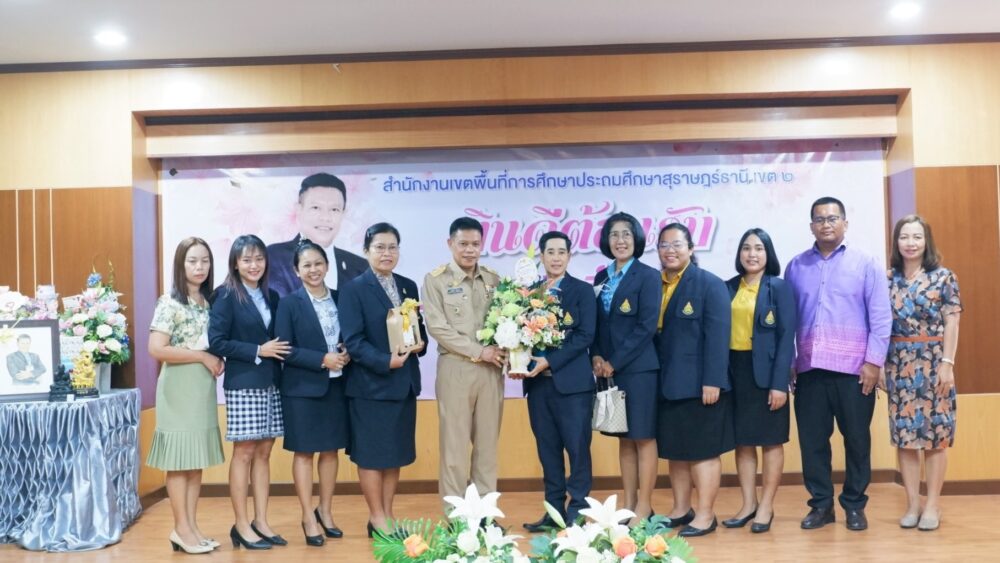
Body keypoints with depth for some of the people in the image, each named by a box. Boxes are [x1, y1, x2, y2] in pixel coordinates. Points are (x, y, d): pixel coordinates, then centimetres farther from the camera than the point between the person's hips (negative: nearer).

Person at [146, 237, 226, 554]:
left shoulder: (209, 301, 11)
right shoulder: (170, 302, -9)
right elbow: (156, 349, -17)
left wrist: (217, 360, 0)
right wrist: (202, 356, -15)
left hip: (203, 386, 7)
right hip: (179, 387, -7)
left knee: (197, 458, 9)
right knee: (179, 459, -1)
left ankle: (192, 526, 16)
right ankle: (181, 529, 8)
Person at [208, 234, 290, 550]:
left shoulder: (271, 296, 12)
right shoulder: (226, 295, -6)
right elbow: (216, 342, -13)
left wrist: (275, 352, -2)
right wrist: (257, 351, -14)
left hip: (270, 384, 6)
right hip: (242, 385, -6)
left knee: (263, 453, 9)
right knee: (244, 453, 1)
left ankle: (261, 522, 17)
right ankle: (242, 526, 11)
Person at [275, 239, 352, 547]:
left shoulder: (340, 299, 6)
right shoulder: (289, 303, -5)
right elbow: (285, 349, -10)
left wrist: (347, 355, -8)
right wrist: (322, 359, -17)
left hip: (336, 385, 4)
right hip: (303, 388, -4)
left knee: (331, 450, 11)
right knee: (304, 451, 4)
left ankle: (325, 511, 26)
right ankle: (308, 517, 14)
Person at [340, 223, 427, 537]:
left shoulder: (409, 286, 11)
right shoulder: (354, 289, -8)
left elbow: (420, 328, 15)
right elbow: (353, 341, -14)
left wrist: (420, 344, -7)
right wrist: (385, 361, -23)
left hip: (405, 382, 6)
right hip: (371, 383, -6)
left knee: (396, 453, 13)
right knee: (372, 454, 4)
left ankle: (388, 514, 25)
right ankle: (377, 518, 17)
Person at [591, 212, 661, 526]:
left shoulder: (648, 276, -6)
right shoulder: (601, 278, 12)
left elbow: (647, 326, -13)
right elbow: (597, 324, 13)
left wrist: (615, 362, -14)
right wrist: (596, 357, -5)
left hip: (638, 368, -6)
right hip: (608, 369, 6)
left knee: (643, 436, 1)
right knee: (624, 438, 11)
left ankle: (644, 507, 8)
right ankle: (629, 504, 19)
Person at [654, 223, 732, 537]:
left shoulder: (709, 284, -6)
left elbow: (717, 335, -13)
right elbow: (649, 333, 9)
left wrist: (712, 381, -19)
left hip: (699, 383, -6)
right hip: (667, 383, 6)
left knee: (703, 449, 2)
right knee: (675, 450, 13)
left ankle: (706, 515, 11)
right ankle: (681, 509, 25)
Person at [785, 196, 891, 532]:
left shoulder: (865, 264, 2)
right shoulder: (796, 267, 9)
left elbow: (881, 318, -2)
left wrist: (874, 361, -8)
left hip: (853, 369, -2)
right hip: (809, 369, 2)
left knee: (856, 439, 6)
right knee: (812, 439, 5)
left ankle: (854, 504, 20)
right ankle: (821, 504, 18)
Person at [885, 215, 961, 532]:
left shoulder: (943, 277, 0)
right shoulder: (888, 279, 6)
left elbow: (951, 324, -3)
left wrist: (947, 363, -9)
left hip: (933, 363, -2)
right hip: (899, 364, 2)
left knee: (935, 433, 1)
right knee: (904, 434, 4)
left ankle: (932, 505, 11)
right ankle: (912, 504, 14)